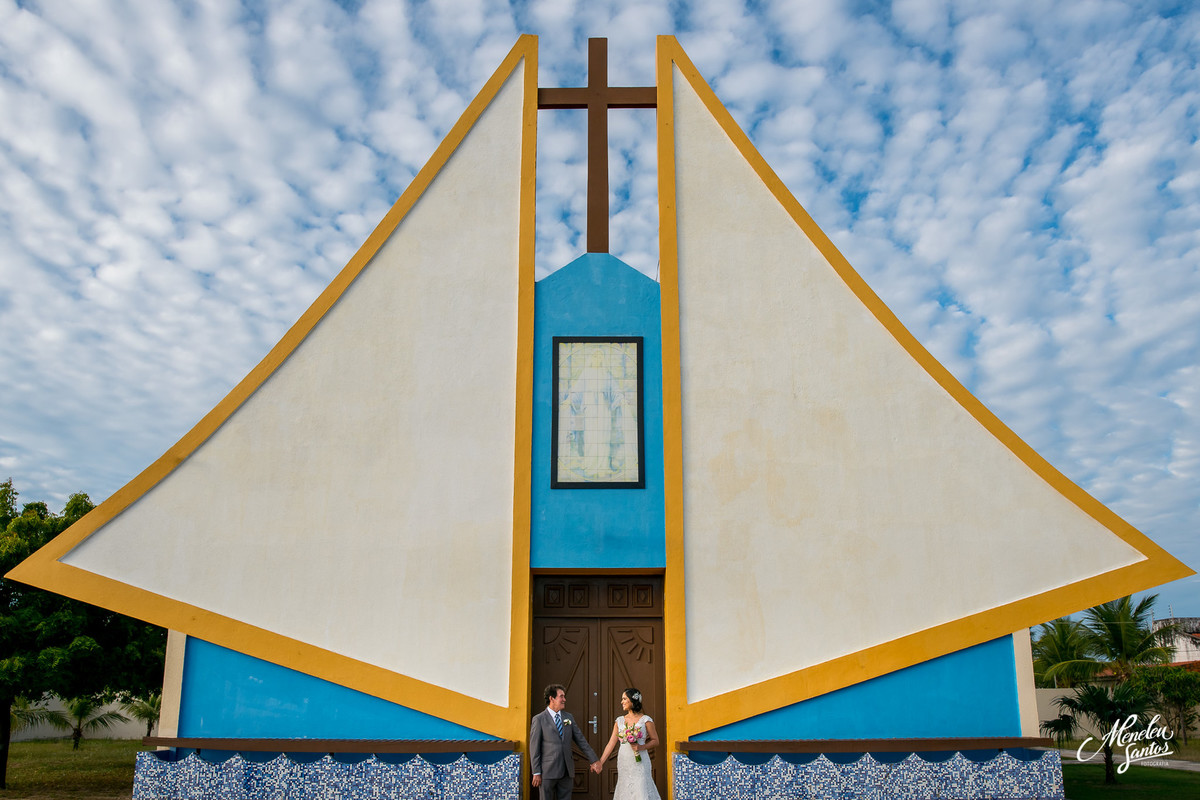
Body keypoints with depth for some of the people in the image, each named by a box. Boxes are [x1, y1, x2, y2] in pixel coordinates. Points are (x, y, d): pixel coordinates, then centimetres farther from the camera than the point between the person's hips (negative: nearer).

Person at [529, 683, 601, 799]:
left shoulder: (569, 717, 11)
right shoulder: (539, 720, -4)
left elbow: (581, 740, 13)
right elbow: (534, 748, -5)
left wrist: (594, 760, 8)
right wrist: (536, 773, -9)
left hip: (567, 772, 4)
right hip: (548, 772, -4)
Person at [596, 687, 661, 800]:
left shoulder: (645, 720, -2)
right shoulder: (619, 721, 8)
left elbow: (655, 740, 2)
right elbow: (612, 743, 7)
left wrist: (641, 747, -14)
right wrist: (601, 762, 2)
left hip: (639, 762, -4)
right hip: (623, 761, 4)